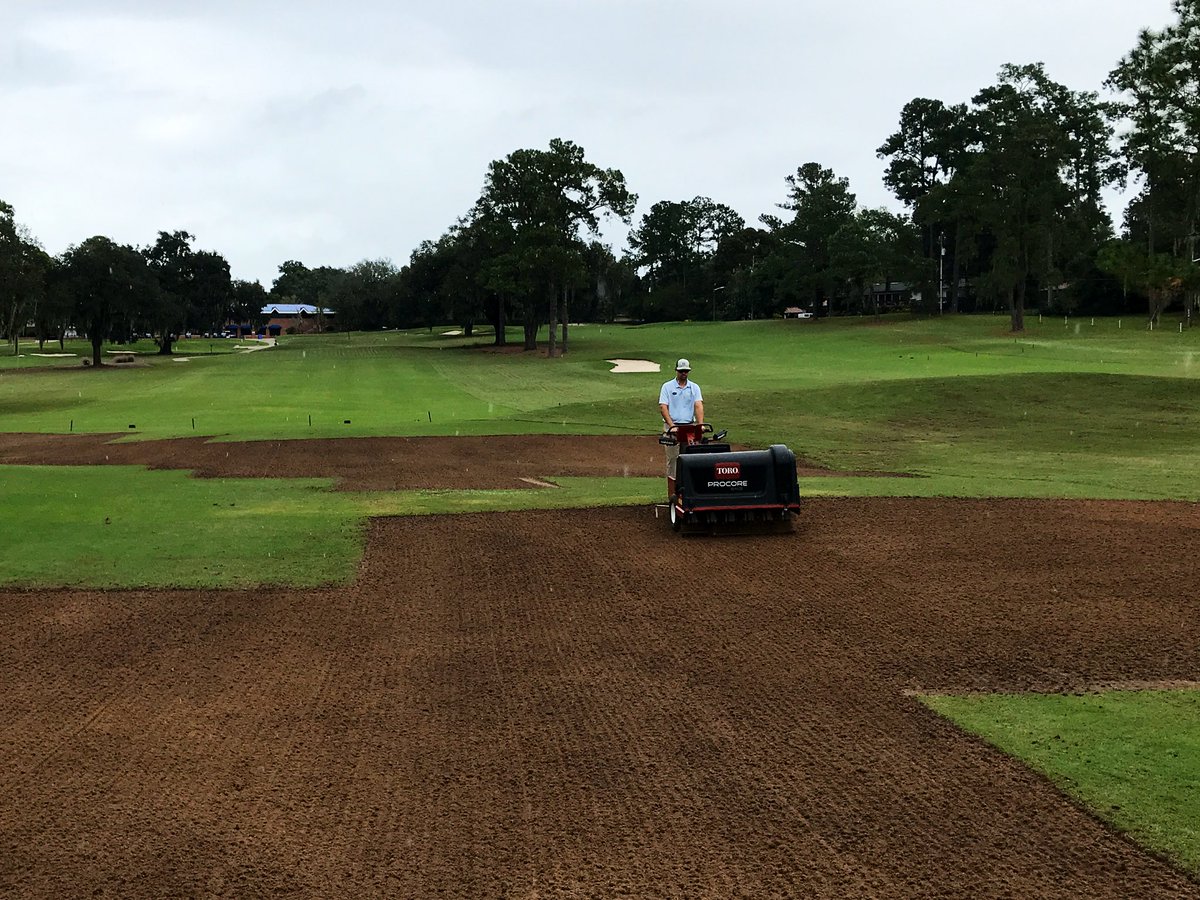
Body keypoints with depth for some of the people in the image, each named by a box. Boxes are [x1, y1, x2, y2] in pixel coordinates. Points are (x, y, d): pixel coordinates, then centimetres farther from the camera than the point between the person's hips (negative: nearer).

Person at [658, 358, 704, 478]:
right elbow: (663, 407, -5)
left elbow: (698, 406, -2)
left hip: (690, 426, 2)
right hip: (672, 426, -2)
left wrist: (700, 424, -19)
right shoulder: (667, 387, 5)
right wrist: (672, 426, -18)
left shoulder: (694, 387, 11)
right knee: (672, 458, -3)